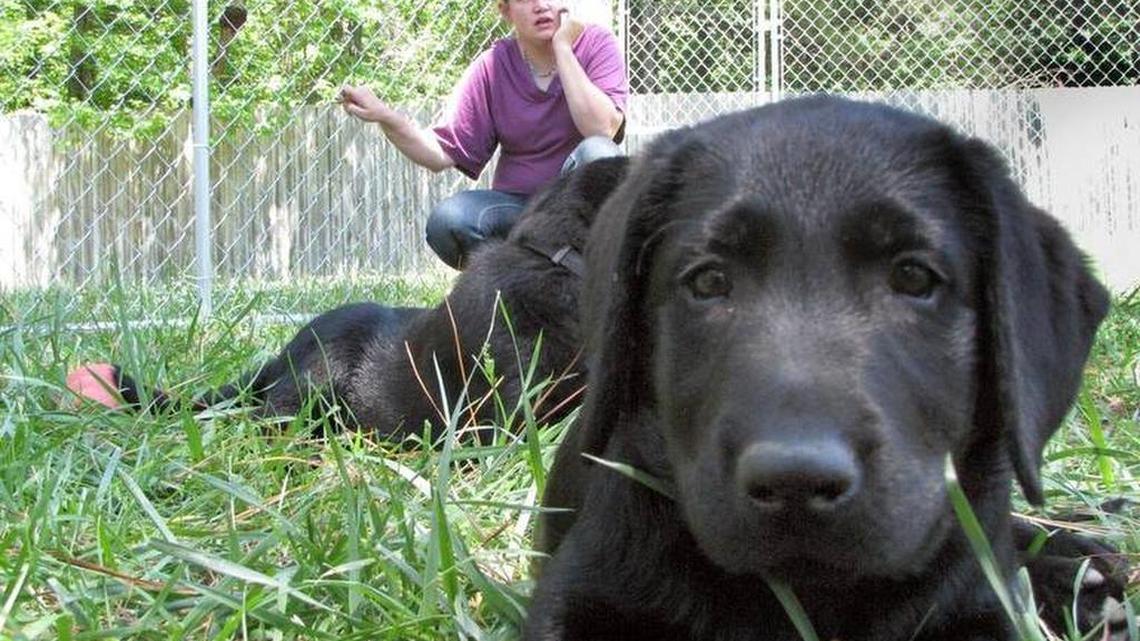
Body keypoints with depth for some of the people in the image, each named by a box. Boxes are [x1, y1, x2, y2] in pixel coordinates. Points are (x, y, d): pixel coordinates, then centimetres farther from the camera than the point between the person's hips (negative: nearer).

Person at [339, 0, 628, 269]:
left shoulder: (596, 43, -6)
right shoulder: (493, 67, -1)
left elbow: (602, 128, -24)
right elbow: (445, 152, -5)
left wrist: (562, 48, -20)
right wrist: (385, 117, -21)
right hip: (517, 204, 2)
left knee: (597, 153, -34)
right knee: (447, 221, -27)